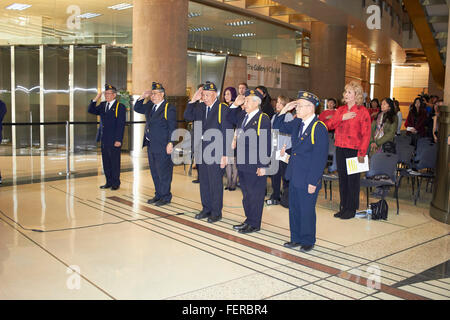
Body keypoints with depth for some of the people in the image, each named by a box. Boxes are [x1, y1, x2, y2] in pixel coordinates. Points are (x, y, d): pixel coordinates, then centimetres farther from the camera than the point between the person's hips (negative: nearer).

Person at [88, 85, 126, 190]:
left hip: (114, 141, -7)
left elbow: (121, 125, -12)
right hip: (104, 140, 7)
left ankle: (116, 183, 13)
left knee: (115, 163, 2)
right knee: (106, 163, 12)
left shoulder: (120, 107, -7)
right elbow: (91, 110, 11)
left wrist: (118, 140, -17)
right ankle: (109, 182, 22)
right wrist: (96, 99, 0)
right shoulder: (102, 105, 13)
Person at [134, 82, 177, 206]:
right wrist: (142, 97, 7)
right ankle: (158, 195, 26)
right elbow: (137, 109, 22)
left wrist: (170, 143, -19)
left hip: (162, 147, -8)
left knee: (163, 172, -1)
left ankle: (166, 197, 10)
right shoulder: (149, 106, 12)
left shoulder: (169, 108, -11)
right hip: (151, 145, 8)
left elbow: (172, 128, -14)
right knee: (154, 172, 15)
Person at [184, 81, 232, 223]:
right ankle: (206, 209, 28)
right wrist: (193, 101, -6)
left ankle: (216, 212, 13)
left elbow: (226, 134, -11)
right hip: (201, 151, 6)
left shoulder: (223, 109, -9)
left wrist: (224, 155, -15)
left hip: (216, 152, -6)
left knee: (215, 182, 1)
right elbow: (188, 117, 1)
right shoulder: (200, 107, 10)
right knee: (203, 182, 14)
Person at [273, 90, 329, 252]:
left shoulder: (319, 128, -16)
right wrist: (284, 110, 4)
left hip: (308, 179, -8)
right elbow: (277, 126, 20)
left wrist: (313, 182, -19)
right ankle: (296, 238, 30)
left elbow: (320, 158, -18)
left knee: (307, 211, 6)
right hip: (294, 176, 8)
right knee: (294, 209, 16)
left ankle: (308, 241, 23)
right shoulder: (297, 123, 6)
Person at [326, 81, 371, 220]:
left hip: (354, 149, -5)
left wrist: (362, 153, -15)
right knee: (342, 178, 11)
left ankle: (351, 209, 13)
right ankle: (343, 207, 22)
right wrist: (342, 118, -11)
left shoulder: (363, 111, -5)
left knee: (352, 179, 2)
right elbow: (330, 125, 3)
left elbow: (366, 134, -9)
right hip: (340, 148, 5)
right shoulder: (341, 110, 12)